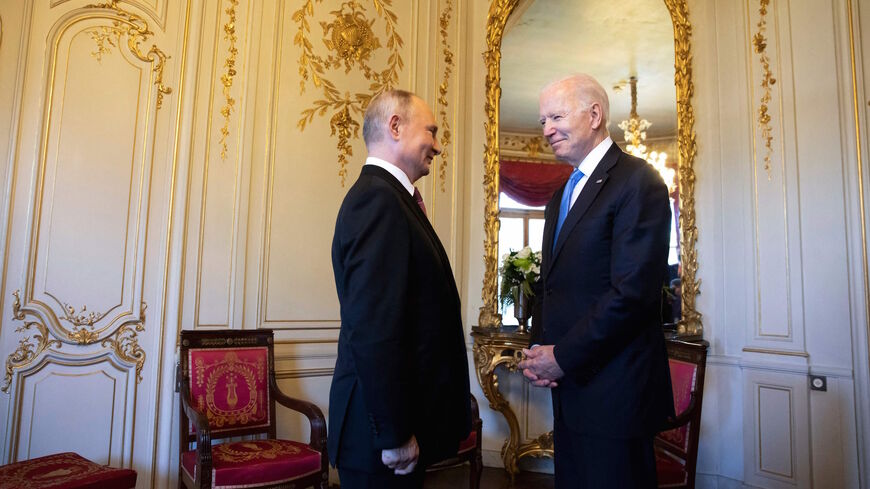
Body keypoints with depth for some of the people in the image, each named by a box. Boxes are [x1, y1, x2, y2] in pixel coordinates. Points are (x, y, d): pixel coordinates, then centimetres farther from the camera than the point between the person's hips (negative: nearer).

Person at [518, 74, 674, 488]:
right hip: (567, 382, 8)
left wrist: (563, 356, -15)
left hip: (614, 388, -8)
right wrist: (539, 350, 2)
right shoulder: (560, 196, 15)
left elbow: (634, 291, -21)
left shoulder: (637, 180, -12)